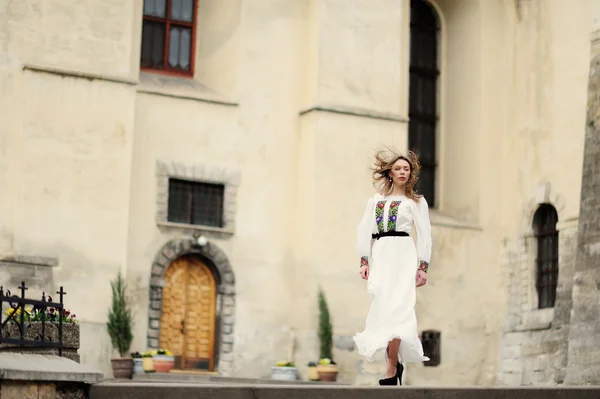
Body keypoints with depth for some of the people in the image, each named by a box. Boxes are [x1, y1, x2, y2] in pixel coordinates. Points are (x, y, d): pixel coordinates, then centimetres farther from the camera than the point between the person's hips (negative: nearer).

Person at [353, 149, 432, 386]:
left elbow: (424, 236, 6)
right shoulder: (375, 201, 17)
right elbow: (364, 231, 12)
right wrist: (364, 262, 1)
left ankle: (392, 371, -17)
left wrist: (423, 267, -3)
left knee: (395, 307, -16)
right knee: (382, 308, -5)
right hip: (379, 255, 4)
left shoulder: (416, 201, 11)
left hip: (403, 254, -4)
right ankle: (397, 361, 8)